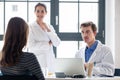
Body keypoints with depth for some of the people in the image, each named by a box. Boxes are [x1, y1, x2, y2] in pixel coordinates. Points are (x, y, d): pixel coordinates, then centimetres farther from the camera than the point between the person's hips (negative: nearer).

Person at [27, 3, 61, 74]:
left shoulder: (50, 27, 10)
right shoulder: (30, 27, -4)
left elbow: (57, 43, 0)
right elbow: (31, 46, -14)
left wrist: (48, 30, -10)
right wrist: (48, 43, -6)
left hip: (49, 62, 4)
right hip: (36, 62, -4)